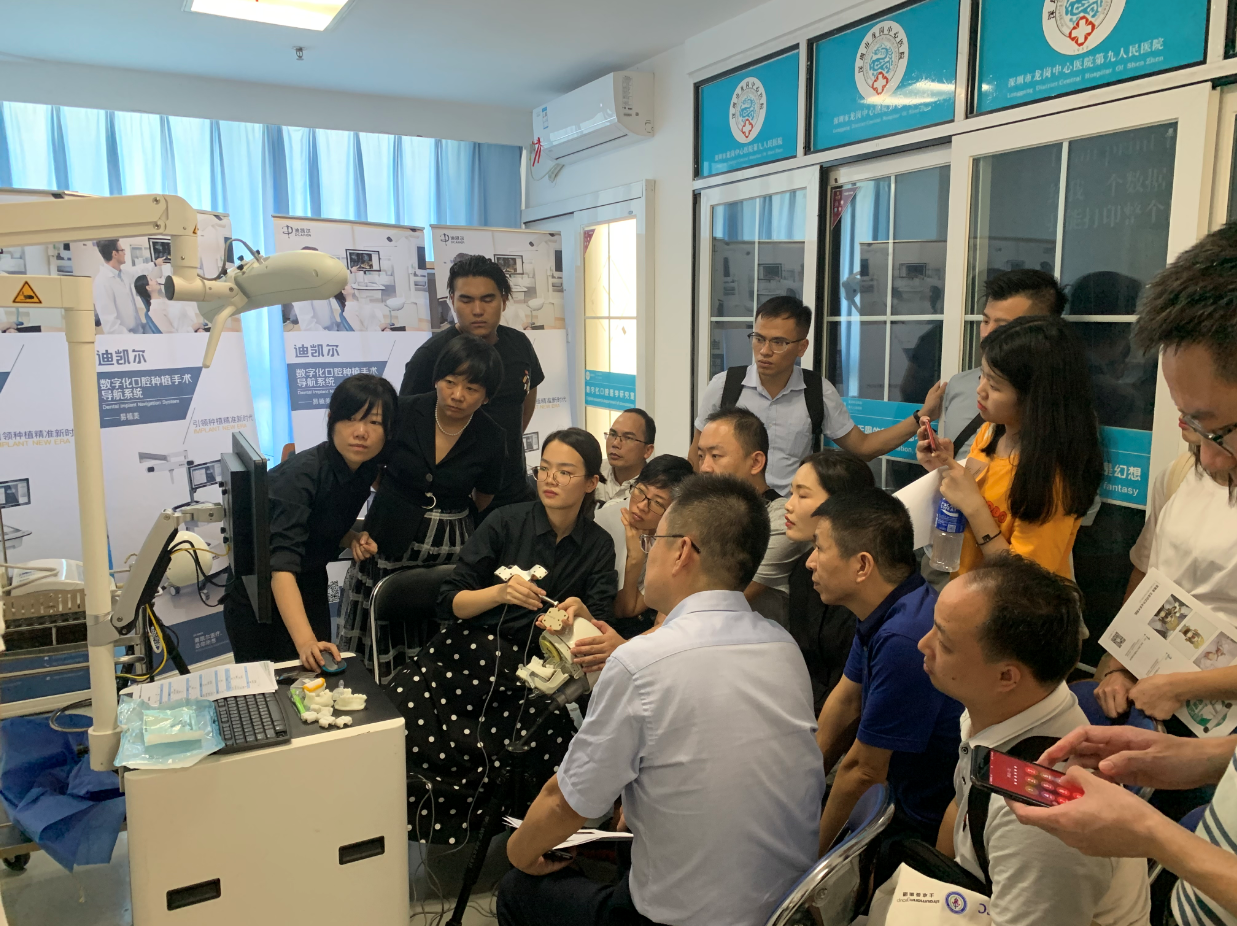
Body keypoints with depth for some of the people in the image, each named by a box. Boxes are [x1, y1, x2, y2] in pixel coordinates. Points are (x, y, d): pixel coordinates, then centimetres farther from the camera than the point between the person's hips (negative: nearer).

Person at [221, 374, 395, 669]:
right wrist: (305, 641, -50)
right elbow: (281, 564, -39)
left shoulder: (368, 468, -10)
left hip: (311, 589, 5)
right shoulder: (301, 474, -30)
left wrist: (356, 540, -15)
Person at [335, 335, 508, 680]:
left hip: (450, 552, 0)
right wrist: (357, 530, -5)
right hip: (386, 544, 0)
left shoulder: (491, 439, -4)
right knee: (375, 656, 2)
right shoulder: (403, 412, -7)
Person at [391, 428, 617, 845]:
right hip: (470, 651, -1)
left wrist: (579, 611, -20)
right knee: (399, 709, -26)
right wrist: (500, 593, -16)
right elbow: (450, 603, 2)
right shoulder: (507, 522, 5)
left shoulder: (599, 546, 9)